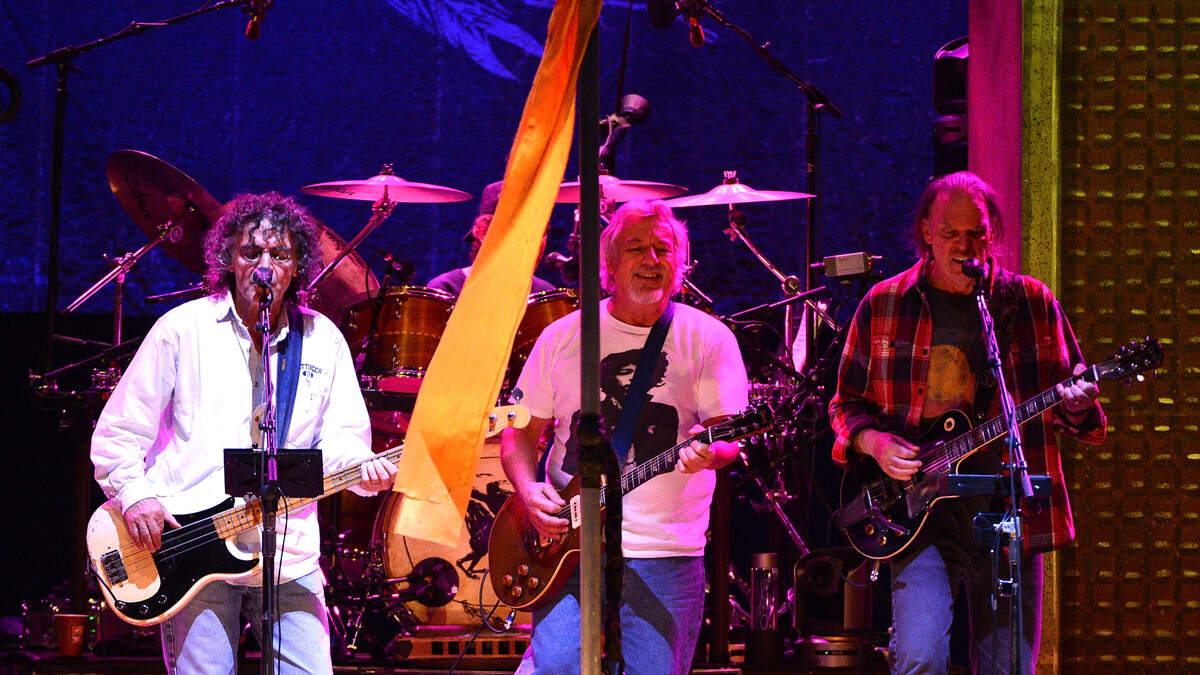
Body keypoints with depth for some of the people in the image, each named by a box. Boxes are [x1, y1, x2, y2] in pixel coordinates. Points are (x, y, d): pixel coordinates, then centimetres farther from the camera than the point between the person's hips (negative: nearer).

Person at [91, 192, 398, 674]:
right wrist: (134, 496, -9)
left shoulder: (323, 339, 12)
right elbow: (117, 433, 6)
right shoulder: (183, 328, 3)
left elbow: (341, 436, 9)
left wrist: (364, 469, -13)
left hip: (290, 558, 3)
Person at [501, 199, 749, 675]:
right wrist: (528, 490, -4)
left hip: (665, 555, -1)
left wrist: (708, 452, -27)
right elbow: (521, 430, 14)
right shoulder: (563, 337, 10)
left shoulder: (707, 340, 3)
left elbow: (730, 436, -4)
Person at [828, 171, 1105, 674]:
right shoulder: (883, 305, 8)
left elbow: (1073, 396, 14)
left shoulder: (1032, 303, 9)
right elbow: (847, 402, 14)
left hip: (1009, 515, 1)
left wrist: (1075, 405, -10)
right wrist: (873, 440, -7)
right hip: (920, 510, -1)